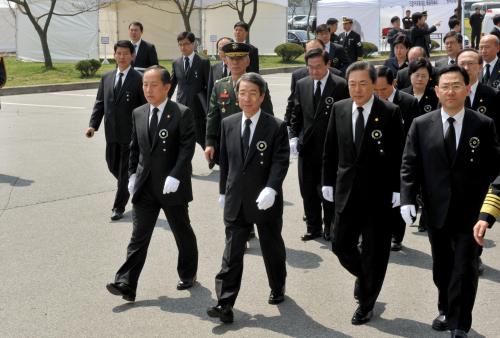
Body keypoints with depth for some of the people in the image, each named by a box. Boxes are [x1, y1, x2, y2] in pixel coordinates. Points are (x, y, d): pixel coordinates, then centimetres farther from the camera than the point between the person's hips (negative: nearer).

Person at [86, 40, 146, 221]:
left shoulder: (138, 79, -8)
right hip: (112, 133, 5)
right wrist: (93, 124, -3)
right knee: (113, 166, 14)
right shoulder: (107, 78, 8)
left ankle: (119, 207, 11)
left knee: (125, 170, 1)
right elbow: (100, 103, 9)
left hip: (131, 133, -5)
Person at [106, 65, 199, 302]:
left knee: (182, 233, 13)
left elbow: (187, 148, -14)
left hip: (172, 187, -4)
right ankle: (126, 284, -1)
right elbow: (134, 148, 14)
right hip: (144, 187, 4)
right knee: (139, 236, 1)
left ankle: (188, 275, 31)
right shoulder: (138, 114, 8)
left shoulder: (182, 114, -9)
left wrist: (175, 176, -22)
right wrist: (132, 174, 8)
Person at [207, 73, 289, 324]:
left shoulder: (276, 127, -8)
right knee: (232, 253, -1)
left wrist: (271, 189, -29)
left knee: (272, 248, 15)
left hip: (266, 201, -2)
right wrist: (223, 190, 15)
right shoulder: (228, 124, 4)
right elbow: (224, 161, 12)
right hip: (236, 200, 3)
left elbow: (280, 162, -15)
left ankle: (277, 289, 38)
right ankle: (225, 304, -2)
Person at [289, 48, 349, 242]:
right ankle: (313, 227, 23)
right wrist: (293, 137, 1)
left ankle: (329, 227, 22)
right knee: (308, 191, 10)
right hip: (307, 147, 4)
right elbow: (296, 114, 12)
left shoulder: (340, 85, -7)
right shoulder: (302, 84, 7)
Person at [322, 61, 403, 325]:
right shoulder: (339, 109, 2)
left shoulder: (390, 112, -9)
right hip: (346, 191, 3)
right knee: (340, 245, 8)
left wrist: (397, 189, -9)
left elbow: (398, 155, -7)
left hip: (378, 193, -3)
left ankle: (366, 303, 25)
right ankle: (364, 277, 39)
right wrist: (328, 182, 7)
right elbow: (330, 150, 9)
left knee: (374, 252, 7)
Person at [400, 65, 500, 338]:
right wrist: (407, 199, -11)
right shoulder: (421, 125, 1)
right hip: (437, 211, 2)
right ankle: (447, 312, 36)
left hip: (470, 212, -2)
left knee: (465, 269, 0)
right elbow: (409, 165, -1)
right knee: (442, 268, 16)